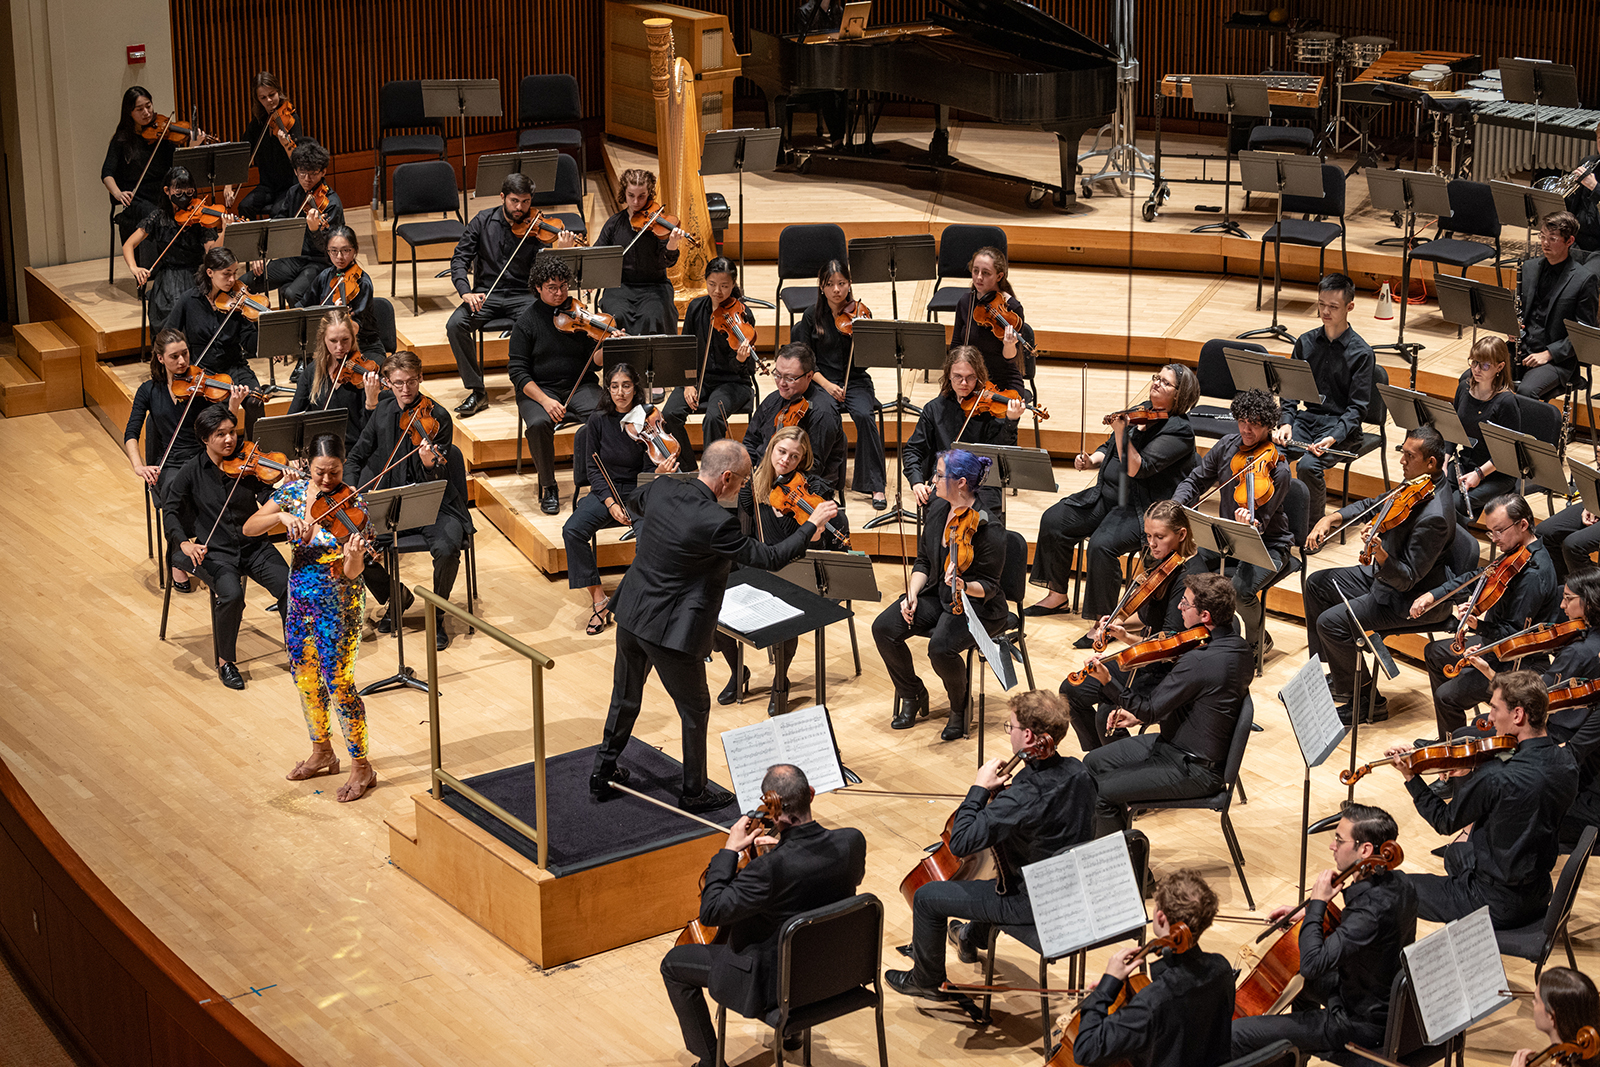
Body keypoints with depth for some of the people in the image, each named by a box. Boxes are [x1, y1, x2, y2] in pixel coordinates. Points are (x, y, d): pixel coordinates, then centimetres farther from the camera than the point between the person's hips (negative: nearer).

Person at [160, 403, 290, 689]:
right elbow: (170, 510, -5)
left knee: (290, 586, -20)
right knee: (231, 594, -30)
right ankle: (225, 660, -8)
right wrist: (184, 542, -22)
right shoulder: (192, 472, -2)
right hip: (215, 552, -2)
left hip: (253, 546, 2)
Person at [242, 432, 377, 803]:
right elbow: (249, 528, -8)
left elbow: (352, 573, -23)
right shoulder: (295, 490, -4)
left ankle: (362, 767, 13)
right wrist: (282, 515, -25)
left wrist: (353, 558, -46)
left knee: (338, 683, -2)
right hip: (301, 596, 6)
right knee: (305, 676, 17)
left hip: (337, 603, -6)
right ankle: (321, 753, 37)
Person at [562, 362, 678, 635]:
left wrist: (660, 472, -31)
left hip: (637, 493, -2)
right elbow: (593, 468, 1)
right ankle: (599, 600, -18)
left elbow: (648, 472, -6)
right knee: (573, 530, -26)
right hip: (604, 492, 2)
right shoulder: (598, 420, -2)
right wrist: (611, 503, -12)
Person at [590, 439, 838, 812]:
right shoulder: (716, 523, -26)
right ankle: (694, 792, 28)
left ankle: (603, 774, 38)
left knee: (625, 698, 25)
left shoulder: (662, 489, -6)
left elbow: (636, 502, 20)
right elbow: (771, 558, -17)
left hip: (631, 614, 7)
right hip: (671, 631, -7)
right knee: (695, 710, 14)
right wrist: (813, 522, -6)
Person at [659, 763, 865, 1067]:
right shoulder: (852, 841, -18)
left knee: (673, 964, 13)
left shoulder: (771, 868, -35)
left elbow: (710, 912, -24)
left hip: (777, 982, -6)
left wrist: (729, 850, -16)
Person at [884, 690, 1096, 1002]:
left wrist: (979, 788, -21)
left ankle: (926, 980, 27)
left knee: (927, 897, 5)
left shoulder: (1021, 798, -34)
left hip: (1031, 903, -8)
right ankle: (973, 935, 63)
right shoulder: (1077, 772, -9)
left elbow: (960, 842, -30)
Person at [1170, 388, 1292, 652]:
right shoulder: (1228, 446, -4)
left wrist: (1251, 523, -48)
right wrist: (1175, 505, -14)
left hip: (1267, 544, -5)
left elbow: (1261, 524, -23)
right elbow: (1195, 481, 6)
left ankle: (1257, 639, 1)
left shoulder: (1277, 469, -21)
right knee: (1190, 573, -22)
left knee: (1242, 589, -32)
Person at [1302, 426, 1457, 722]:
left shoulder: (1434, 516, -31)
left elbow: (1407, 578, -30)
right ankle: (1333, 673, 22)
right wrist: (1331, 519, 1)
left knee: (1331, 622, -21)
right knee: (1316, 584, 14)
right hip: (1386, 573, 11)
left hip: (1414, 600, -11)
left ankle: (1364, 701, -3)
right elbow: (1372, 506, 14)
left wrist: (1381, 556, -48)